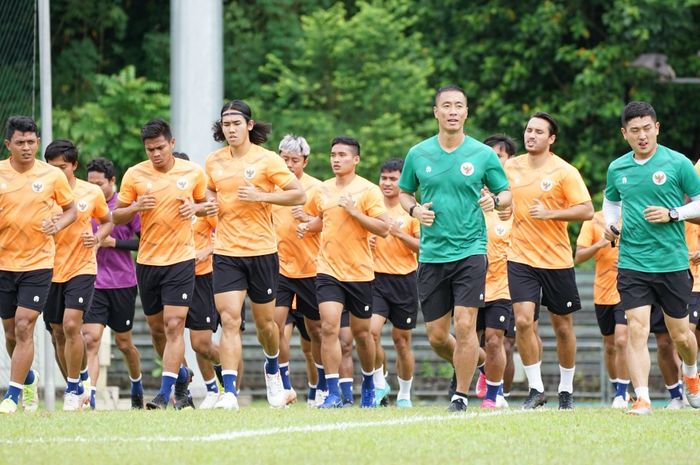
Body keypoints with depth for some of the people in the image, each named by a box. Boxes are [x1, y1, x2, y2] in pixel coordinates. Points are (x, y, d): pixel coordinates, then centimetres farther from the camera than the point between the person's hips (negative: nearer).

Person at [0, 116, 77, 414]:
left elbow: (71, 209, 10)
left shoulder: (52, 175, -3)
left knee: (24, 327, -13)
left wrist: (58, 225, -10)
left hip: (38, 264, -2)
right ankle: (28, 378, 37)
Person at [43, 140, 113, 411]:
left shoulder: (92, 193, -1)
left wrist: (99, 237, -6)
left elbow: (107, 221, 14)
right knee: (58, 333, 8)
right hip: (51, 270, 3)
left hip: (82, 269, -3)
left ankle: (73, 390, -8)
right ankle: (77, 389, 23)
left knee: (71, 326, -18)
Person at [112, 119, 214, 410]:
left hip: (181, 259, -2)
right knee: (157, 327, 11)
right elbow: (117, 217, 4)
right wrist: (135, 207, -16)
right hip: (147, 262, 2)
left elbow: (204, 204, 16)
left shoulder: (193, 172, 0)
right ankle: (182, 374, 36)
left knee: (174, 325, -13)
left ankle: (165, 393, -15)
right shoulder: (134, 175, -1)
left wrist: (195, 208, -7)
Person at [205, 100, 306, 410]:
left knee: (265, 321, 12)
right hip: (226, 253, 2)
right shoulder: (214, 161, 7)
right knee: (229, 320, -13)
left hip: (261, 250, -2)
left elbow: (299, 195, -8)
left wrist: (261, 196, -20)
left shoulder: (266, 160, -6)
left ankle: (272, 369, 43)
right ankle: (229, 391, -18)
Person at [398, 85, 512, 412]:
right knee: (436, 336, 4)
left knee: (464, 325, -13)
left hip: (470, 251, -3)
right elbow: (404, 192, 17)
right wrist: (414, 209, -4)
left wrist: (495, 201, -15)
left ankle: (461, 395, -1)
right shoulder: (418, 154, 5)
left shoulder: (483, 154, 0)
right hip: (431, 255, 3)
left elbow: (506, 193, 8)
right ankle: (473, 363, 33)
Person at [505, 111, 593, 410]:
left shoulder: (564, 172, -7)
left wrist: (550, 213, -21)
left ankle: (566, 390, 23)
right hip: (520, 258, 2)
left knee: (563, 326, 7)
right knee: (523, 321, -14)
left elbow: (587, 210, -12)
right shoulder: (510, 167, 5)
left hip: (557, 259, -2)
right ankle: (536, 389, -6)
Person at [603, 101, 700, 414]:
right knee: (637, 330, -12)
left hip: (673, 262, -1)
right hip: (632, 264, 2)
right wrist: (609, 223, 5)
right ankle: (642, 398, -13)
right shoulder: (617, 169, 6)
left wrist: (672, 214, -14)